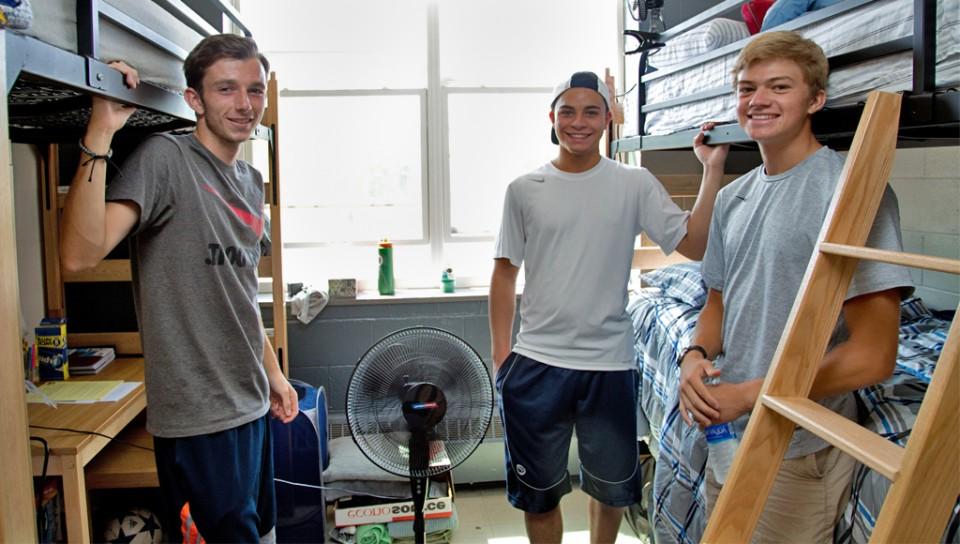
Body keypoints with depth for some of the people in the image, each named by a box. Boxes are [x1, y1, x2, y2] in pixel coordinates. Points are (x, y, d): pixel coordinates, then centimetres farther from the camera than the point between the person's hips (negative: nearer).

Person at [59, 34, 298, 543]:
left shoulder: (251, 180, 9)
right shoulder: (165, 159, -14)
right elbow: (79, 254, -29)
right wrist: (101, 132, -33)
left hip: (251, 403, 8)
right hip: (200, 416, -8)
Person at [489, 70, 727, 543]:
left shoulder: (635, 185, -2)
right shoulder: (524, 190, 0)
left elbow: (694, 244, -10)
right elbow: (505, 273, 4)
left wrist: (712, 169, -15)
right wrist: (500, 353, 0)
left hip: (609, 365, 0)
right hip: (536, 363, 0)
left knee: (611, 487, 21)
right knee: (538, 492, 16)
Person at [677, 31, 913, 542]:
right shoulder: (733, 197, 7)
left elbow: (873, 356, -20)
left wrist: (747, 395, -18)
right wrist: (695, 355, -6)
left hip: (799, 455, -7)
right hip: (724, 438, 7)